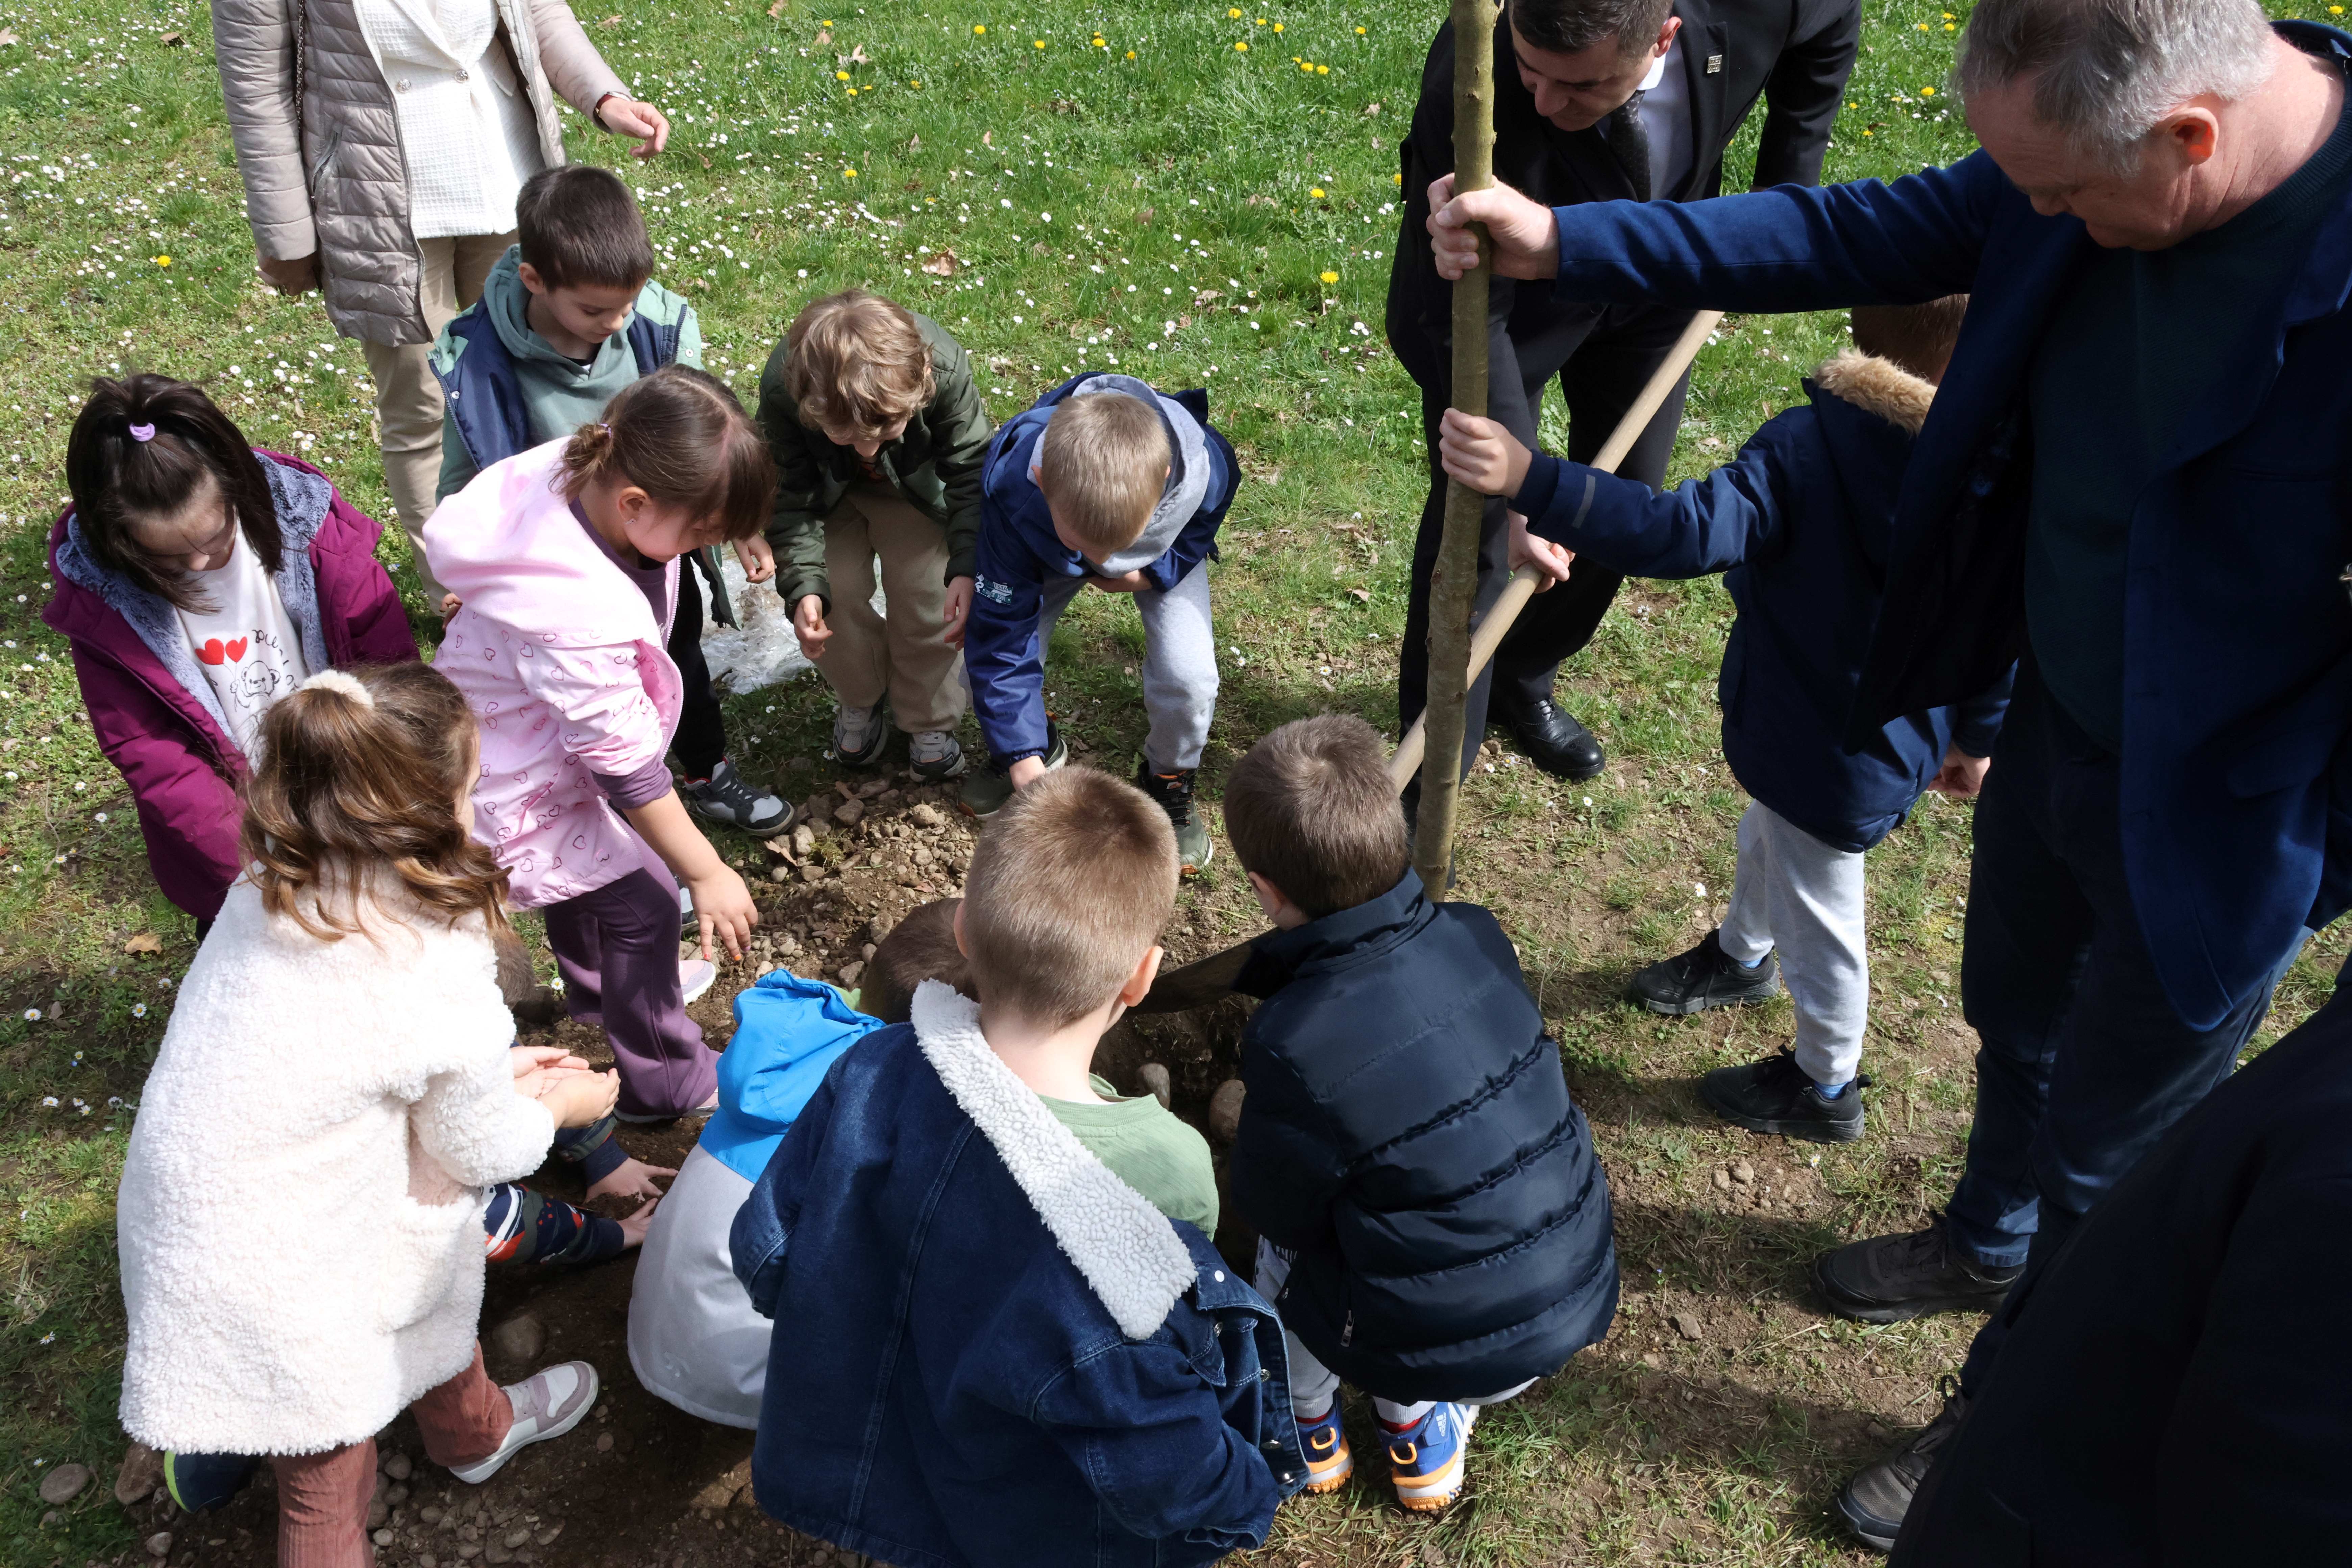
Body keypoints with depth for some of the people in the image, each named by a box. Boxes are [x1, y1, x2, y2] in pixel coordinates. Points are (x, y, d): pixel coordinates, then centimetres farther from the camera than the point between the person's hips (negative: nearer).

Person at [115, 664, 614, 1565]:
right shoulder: (437, 978, -28)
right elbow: (482, 1150, -10)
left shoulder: (269, 892, -9)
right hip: (274, 1279, -7)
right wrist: (563, 1106, 9)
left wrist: (494, 1073, 13)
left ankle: (473, 1429, 49)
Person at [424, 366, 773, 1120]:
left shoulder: (576, 474, -22)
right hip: (524, 786, -9)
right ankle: (665, 1079, 29)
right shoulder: (583, 621, -44)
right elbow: (626, 766, -31)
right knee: (642, 902, 6)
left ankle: (601, 992, 61)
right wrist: (708, 874, -19)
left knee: (586, 866, 32)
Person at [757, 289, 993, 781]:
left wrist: (968, 567, -37)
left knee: (926, 595, -6)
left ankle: (929, 721, 20)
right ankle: (862, 699, 25)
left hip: (916, 484, 0)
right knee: (832, 597, -6)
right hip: (827, 488, 1)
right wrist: (803, 585, -36)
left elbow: (971, 471, -27)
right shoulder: (782, 387, -40)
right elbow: (790, 496, -24)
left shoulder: (945, 368, -42)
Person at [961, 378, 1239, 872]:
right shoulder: (1011, 488, -43)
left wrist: (1160, 570, -27)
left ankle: (1169, 780, 15)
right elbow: (1000, 632, -33)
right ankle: (1040, 744, 21)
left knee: (1188, 677, -20)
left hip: (1165, 552, 0)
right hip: (1046, 554, 1)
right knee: (989, 649, -14)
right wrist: (1025, 760, -35)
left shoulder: (1201, 467, -43)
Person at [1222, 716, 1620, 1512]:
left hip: (1451, 1350, -4)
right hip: (1579, 1303, 5)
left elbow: (1272, 1206, -9)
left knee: (1282, 1238, 21)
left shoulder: (1293, 1047, -26)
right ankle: (1417, 1425, 35)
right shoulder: (1477, 939, -9)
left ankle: (1306, 1425, 39)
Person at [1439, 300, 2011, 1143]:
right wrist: (1977, 735, 14)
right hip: (1907, 729, 7)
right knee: (1770, 835, 34)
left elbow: (1685, 533, -44)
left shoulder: (1809, 448, -32)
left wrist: (1529, 479, -50)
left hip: (1833, 755, -7)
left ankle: (1825, 1087, 42)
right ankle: (1742, 956, 64)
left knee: (1816, 915, 17)